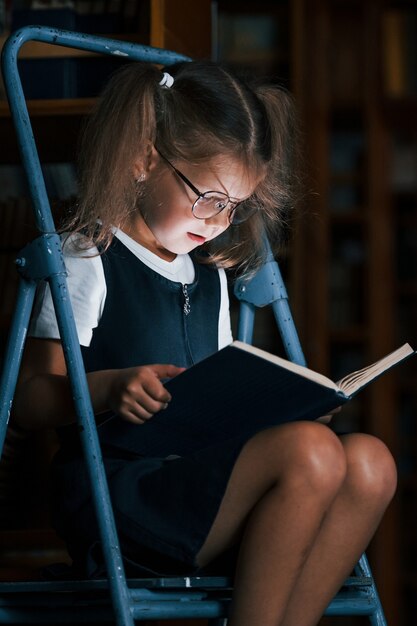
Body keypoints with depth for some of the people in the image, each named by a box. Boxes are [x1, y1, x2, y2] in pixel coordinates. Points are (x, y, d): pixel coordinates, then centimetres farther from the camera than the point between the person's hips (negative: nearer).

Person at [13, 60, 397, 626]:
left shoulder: (210, 275, 22)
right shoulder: (89, 260, -2)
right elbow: (29, 399, -9)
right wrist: (110, 387, -28)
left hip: (202, 488, 8)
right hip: (113, 501, -8)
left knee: (369, 464, -15)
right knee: (312, 453, -28)